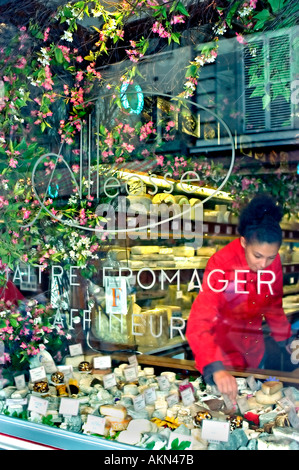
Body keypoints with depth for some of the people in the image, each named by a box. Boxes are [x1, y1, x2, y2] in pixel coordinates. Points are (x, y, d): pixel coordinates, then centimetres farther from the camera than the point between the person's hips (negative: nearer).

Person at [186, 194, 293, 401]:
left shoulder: (273, 261, -15)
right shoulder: (221, 264, -30)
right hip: (221, 344, -4)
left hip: (254, 346, 5)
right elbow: (200, 322, -37)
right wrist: (216, 369, -50)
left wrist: (284, 338, 13)